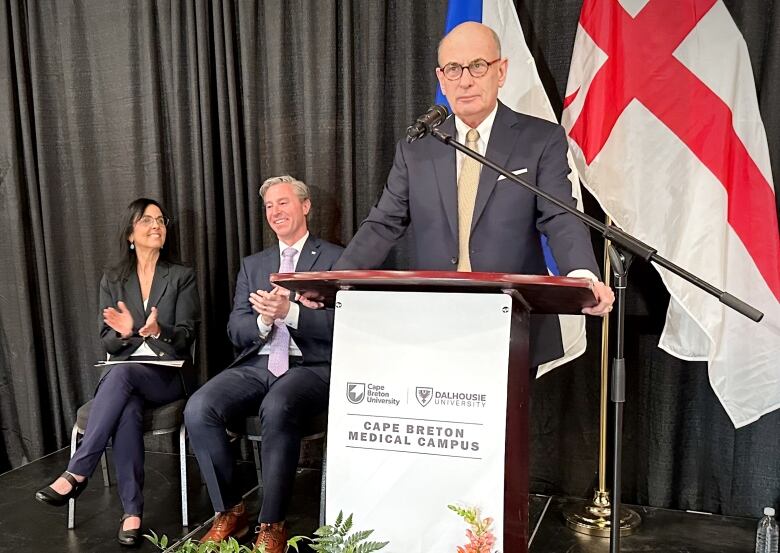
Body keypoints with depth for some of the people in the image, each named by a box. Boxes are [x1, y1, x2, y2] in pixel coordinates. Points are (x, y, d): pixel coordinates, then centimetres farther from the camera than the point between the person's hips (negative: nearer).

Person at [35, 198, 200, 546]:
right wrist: (123, 332, -19)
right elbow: (107, 344, 5)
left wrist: (158, 332, -26)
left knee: (120, 373, -35)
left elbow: (186, 337, -4)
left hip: (168, 376, -2)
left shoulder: (182, 277, 4)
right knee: (127, 409, -34)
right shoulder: (112, 280, 10)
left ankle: (77, 473, -32)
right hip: (123, 375, 2)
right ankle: (132, 512, -30)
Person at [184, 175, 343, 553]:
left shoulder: (336, 259, 6)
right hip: (257, 364, 5)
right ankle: (229, 511, -2)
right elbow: (236, 331, 12)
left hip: (310, 366, -4)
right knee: (198, 409, -22)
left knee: (276, 409, -36)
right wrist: (264, 320, -11)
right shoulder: (252, 265, 20)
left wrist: (289, 312, -20)